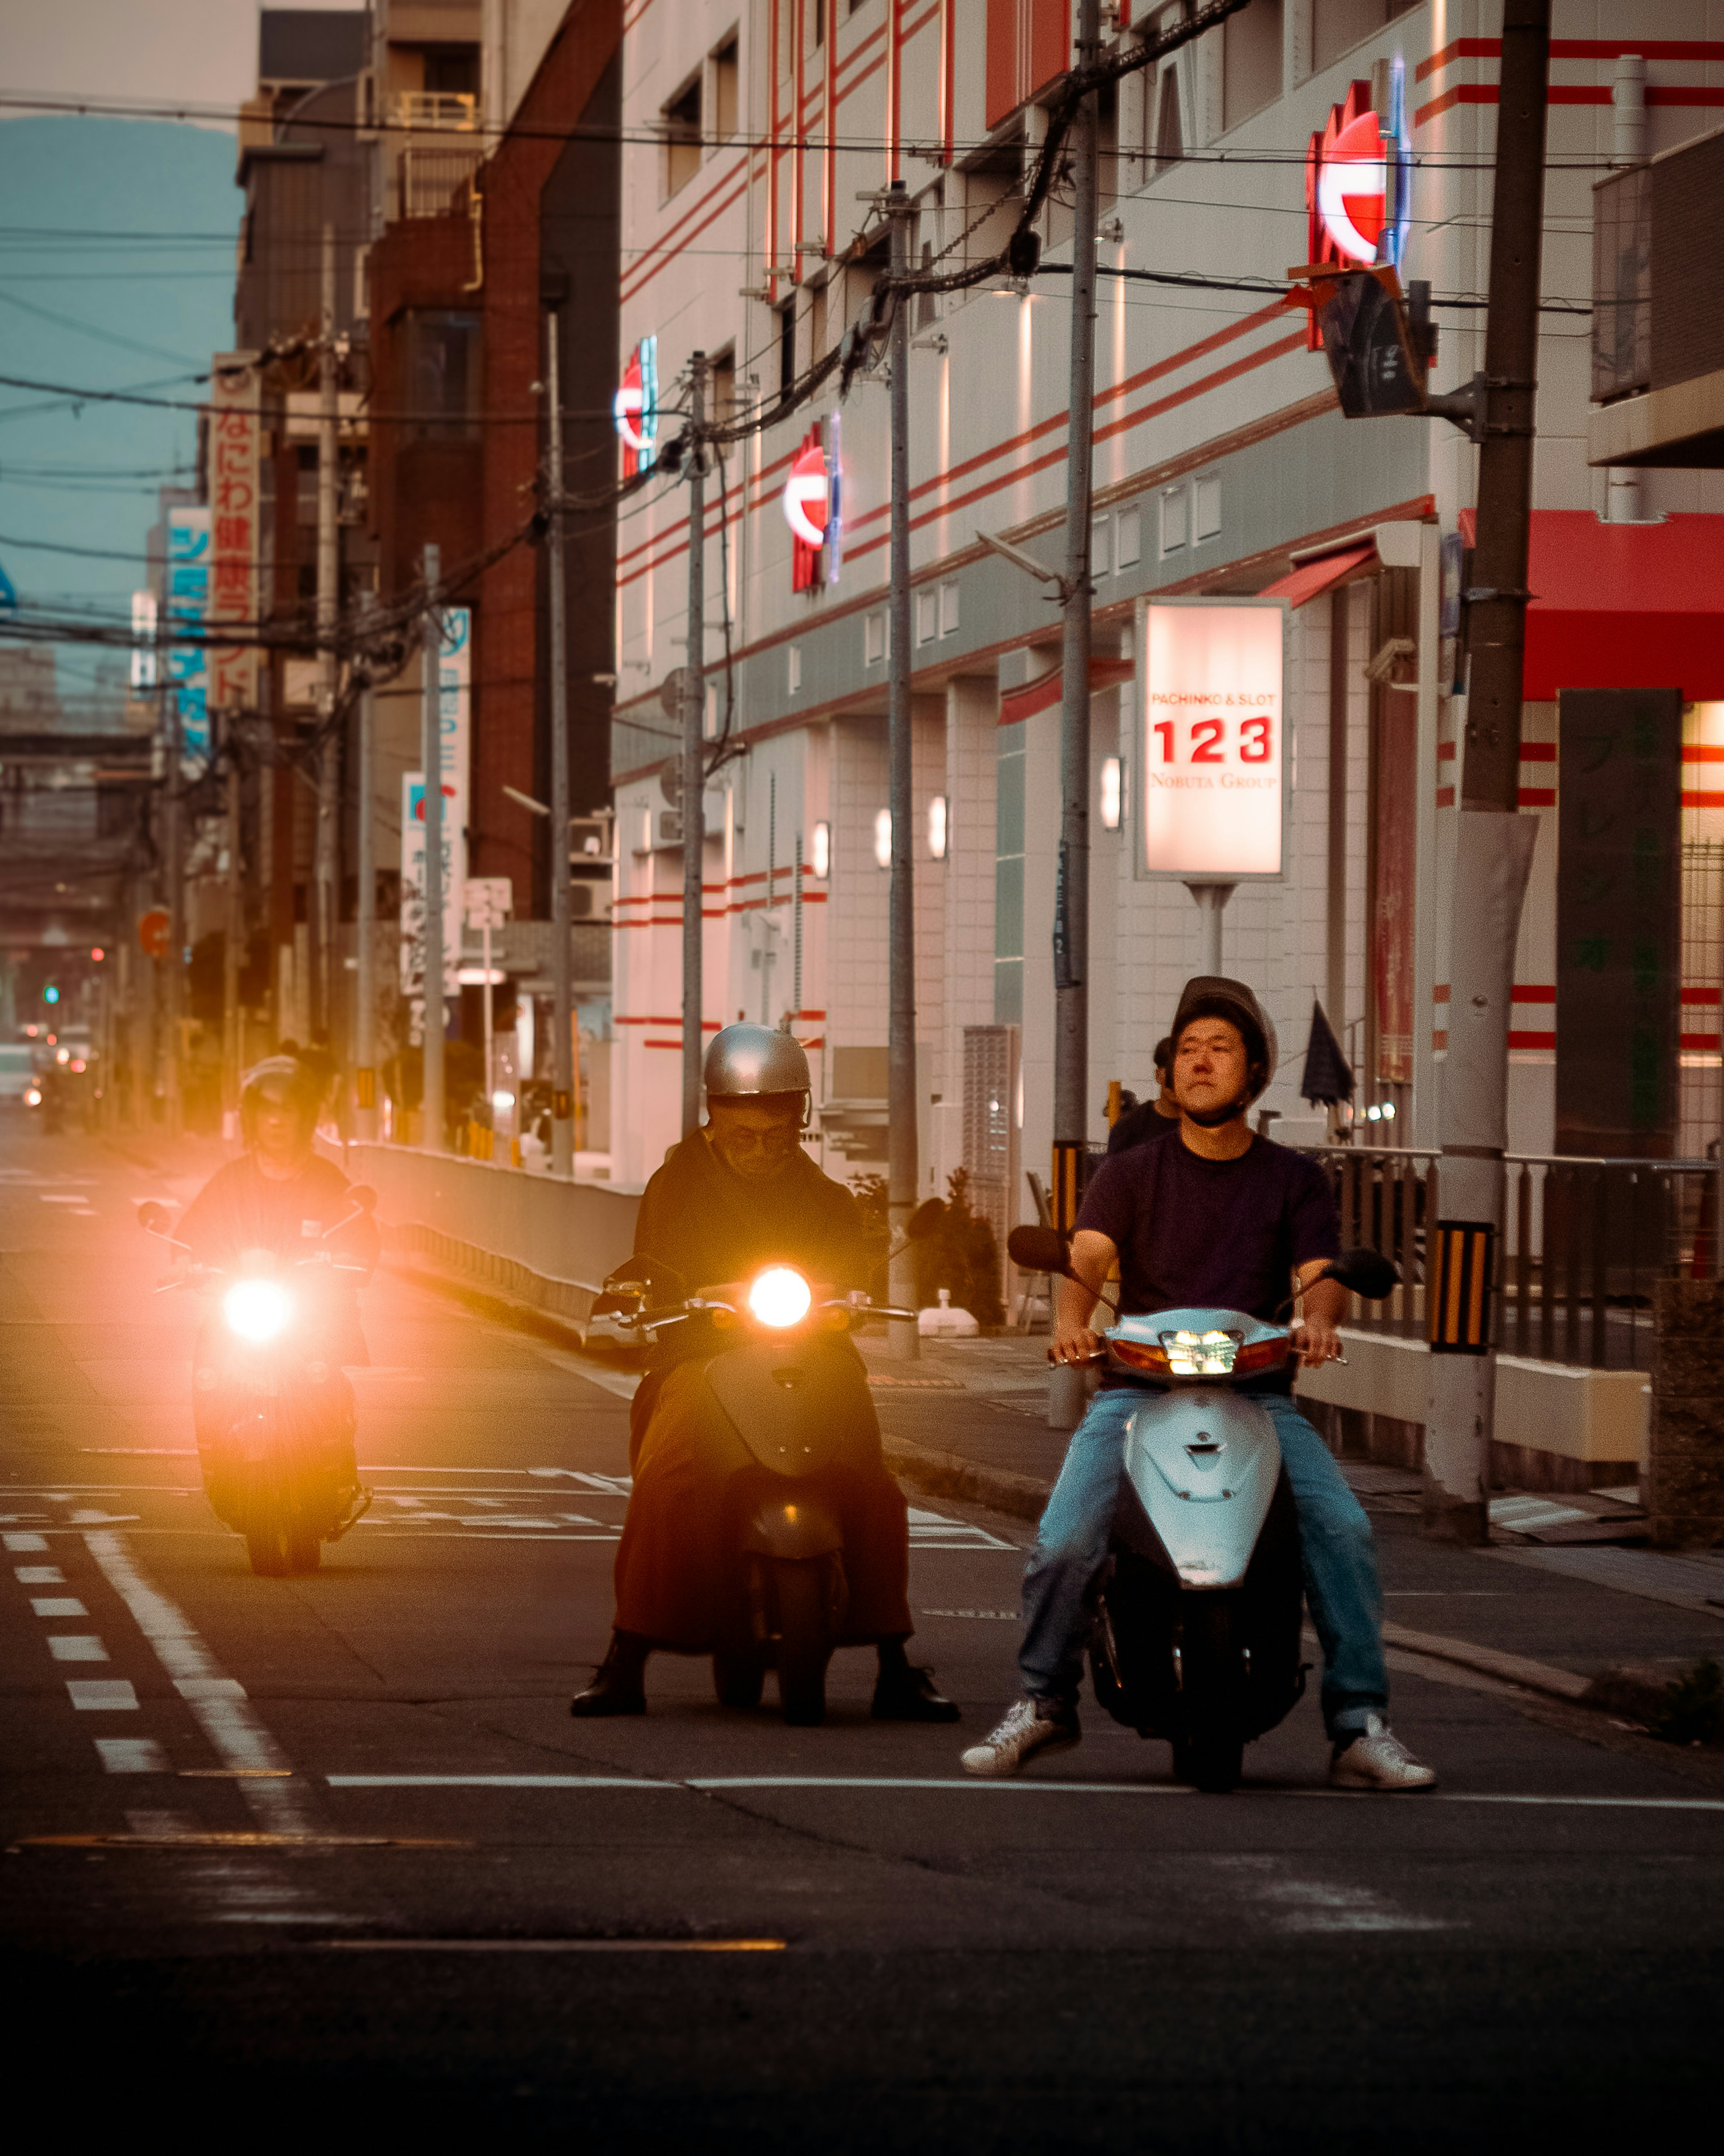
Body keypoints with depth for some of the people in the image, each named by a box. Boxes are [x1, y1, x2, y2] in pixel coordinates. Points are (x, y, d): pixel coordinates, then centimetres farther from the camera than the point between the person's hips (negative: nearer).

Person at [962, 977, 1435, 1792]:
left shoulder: (1293, 1179, 13)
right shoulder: (1130, 1174, 11)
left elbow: (1320, 1273, -2)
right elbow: (1087, 1259, -5)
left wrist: (1318, 1320, -28)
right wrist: (1072, 1320, -29)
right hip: (1138, 1392, 0)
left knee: (1344, 1531, -23)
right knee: (1063, 1543, -22)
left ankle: (1360, 1726, -16)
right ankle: (1042, 1704, 0)